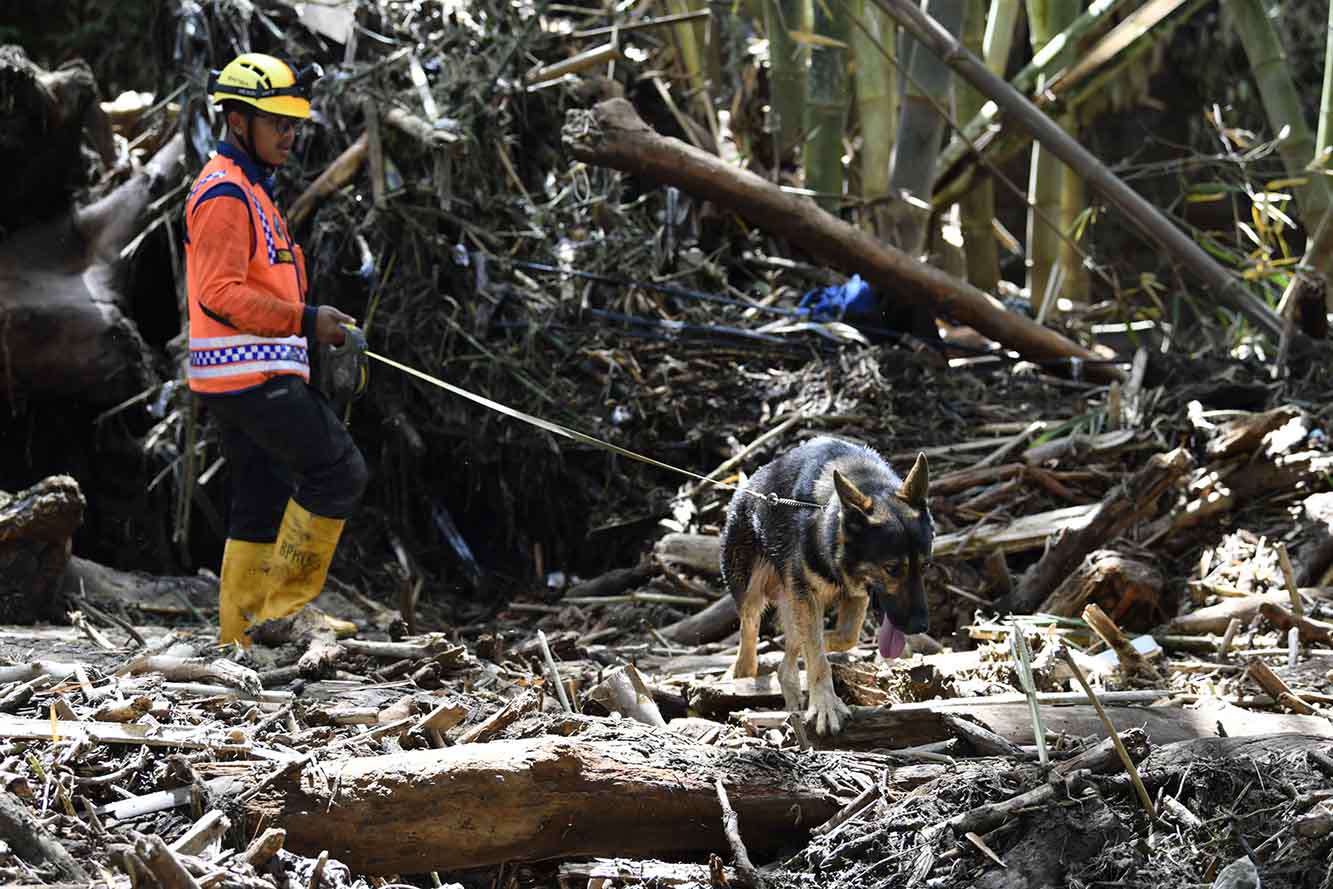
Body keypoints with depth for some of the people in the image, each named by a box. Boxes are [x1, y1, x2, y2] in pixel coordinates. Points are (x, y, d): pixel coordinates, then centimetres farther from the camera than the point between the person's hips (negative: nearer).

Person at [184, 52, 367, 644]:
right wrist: (304, 319, -20)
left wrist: (312, 323, 17)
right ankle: (286, 601, -4)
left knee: (262, 501, 12)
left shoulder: (248, 189, 22)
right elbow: (220, 294, -21)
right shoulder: (224, 193, -13)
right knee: (339, 470, -9)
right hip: (253, 374, -11)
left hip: (243, 376, 11)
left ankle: (244, 630, 14)